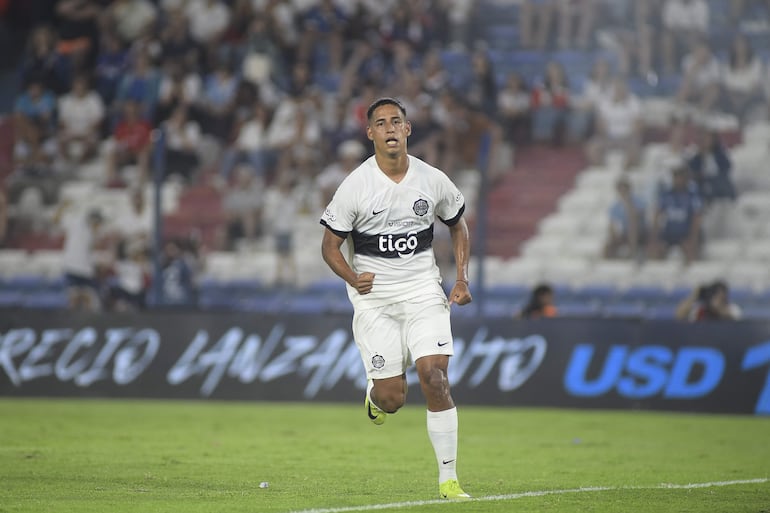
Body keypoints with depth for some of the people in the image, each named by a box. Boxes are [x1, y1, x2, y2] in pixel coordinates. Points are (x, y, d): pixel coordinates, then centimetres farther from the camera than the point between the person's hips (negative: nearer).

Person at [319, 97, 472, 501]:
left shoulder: (433, 180, 0)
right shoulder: (354, 186, -7)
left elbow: (457, 225, 17)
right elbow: (330, 245, -1)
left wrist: (462, 279, 5)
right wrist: (353, 278, -20)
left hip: (423, 291, 1)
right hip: (374, 296, -1)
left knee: (435, 378, -15)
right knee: (393, 398, -7)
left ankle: (448, 479, -6)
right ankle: (375, 394, 35)